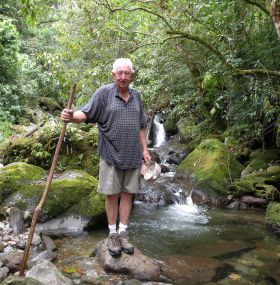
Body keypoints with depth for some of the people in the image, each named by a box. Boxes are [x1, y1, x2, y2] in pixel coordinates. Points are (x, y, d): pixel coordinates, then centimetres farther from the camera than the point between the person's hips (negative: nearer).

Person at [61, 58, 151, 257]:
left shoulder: (136, 96, 9)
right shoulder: (103, 93, -4)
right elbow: (86, 113, -14)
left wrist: (145, 149, 12)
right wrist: (71, 117, -35)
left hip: (133, 155, 4)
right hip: (111, 154, -3)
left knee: (127, 193, 9)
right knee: (112, 194, 4)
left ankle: (123, 232, 22)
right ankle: (112, 234, 20)